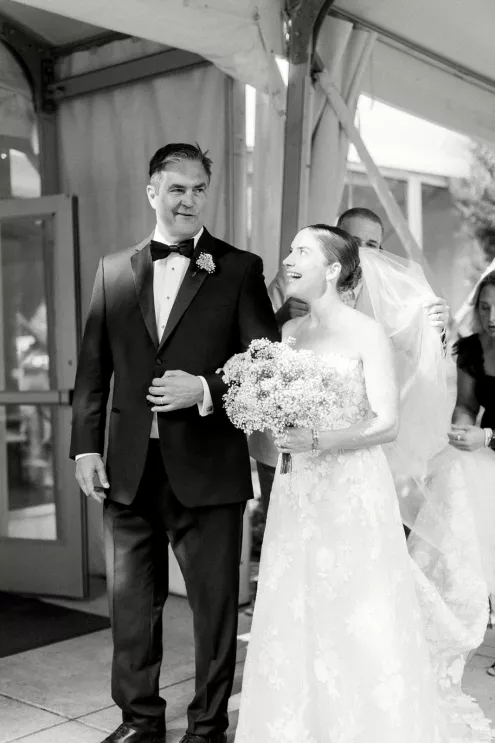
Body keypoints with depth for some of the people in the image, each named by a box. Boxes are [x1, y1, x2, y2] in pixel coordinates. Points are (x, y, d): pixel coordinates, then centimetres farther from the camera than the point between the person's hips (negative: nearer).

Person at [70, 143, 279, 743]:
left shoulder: (240, 269, 1)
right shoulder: (112, 270, 9)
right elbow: (93, 368, 8)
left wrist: (206, 389, -18)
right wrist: (86, 446, 2)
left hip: (207, 469, -3)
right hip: (128, 470, 3)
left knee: (214, 604, 9)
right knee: (130, 603, 14)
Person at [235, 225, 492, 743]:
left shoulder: (368, 334, -6)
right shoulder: (289, 332, 10)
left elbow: (387, 424, -11)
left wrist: (314, 441, -20)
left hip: (353, 491, -5)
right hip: (297, 495, 5)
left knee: (361, 625, -1)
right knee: (297, 618, 7)